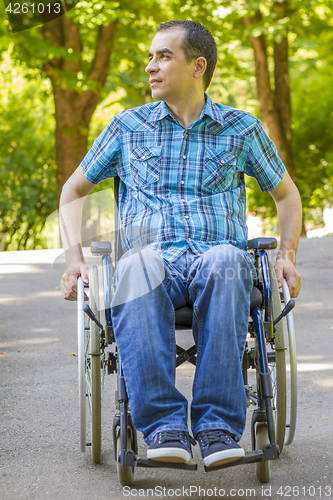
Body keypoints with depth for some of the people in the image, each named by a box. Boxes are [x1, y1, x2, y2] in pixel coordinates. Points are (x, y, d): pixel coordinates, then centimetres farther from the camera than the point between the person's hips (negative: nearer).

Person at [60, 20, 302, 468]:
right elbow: (74, 190, 24)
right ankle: (164, 427, -42)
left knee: (225, 260, -40)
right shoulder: (128, 128, 17)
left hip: (218, 259, 0)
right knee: (136, 265, -39)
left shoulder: (242, 129, 15)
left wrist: (287, 255, 9)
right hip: (155, 261, 0)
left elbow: (286, 194, 26)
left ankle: (218, 426, -41)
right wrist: (75, 259, 8)